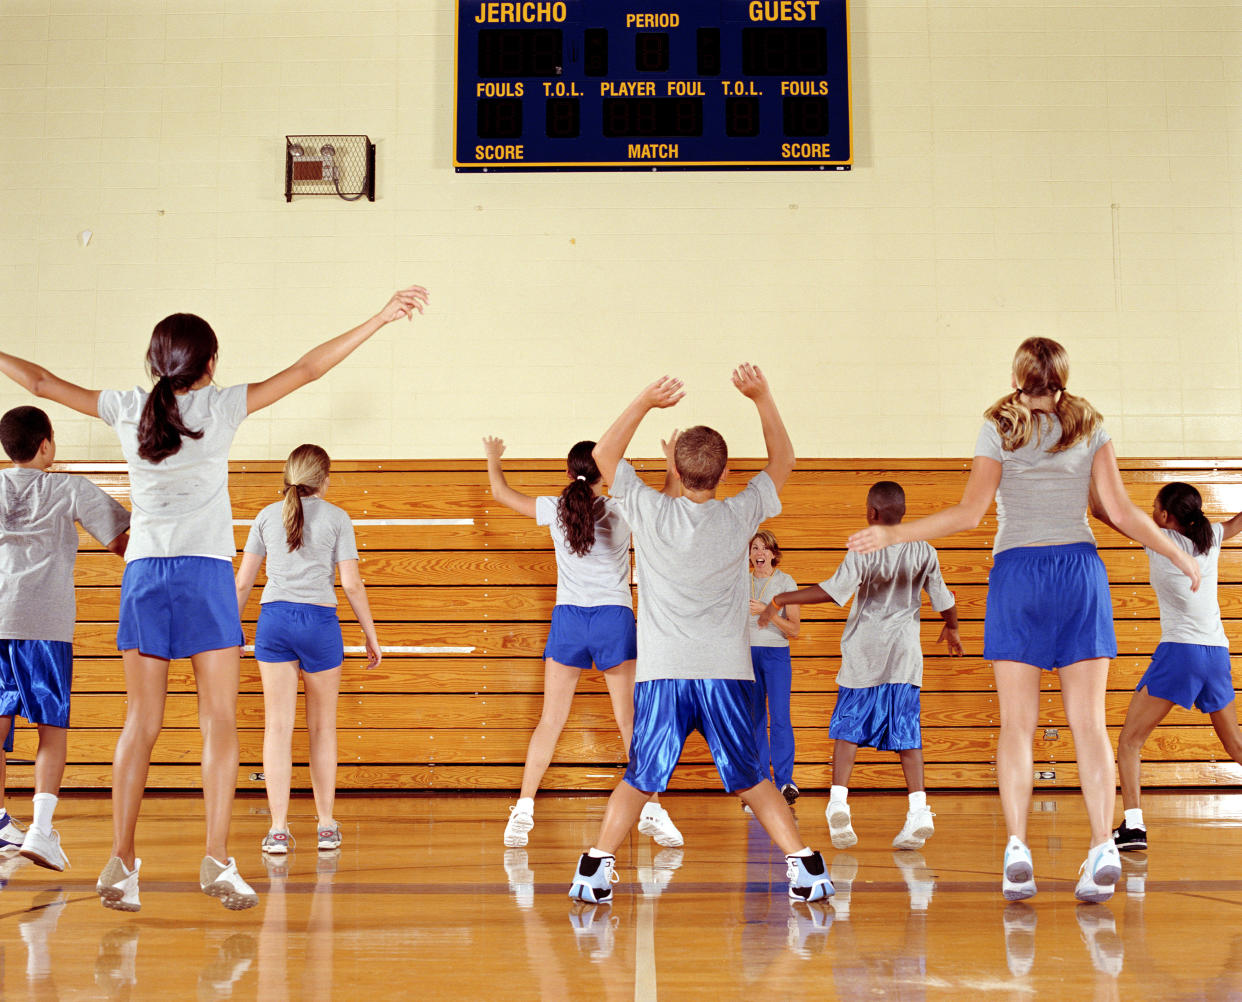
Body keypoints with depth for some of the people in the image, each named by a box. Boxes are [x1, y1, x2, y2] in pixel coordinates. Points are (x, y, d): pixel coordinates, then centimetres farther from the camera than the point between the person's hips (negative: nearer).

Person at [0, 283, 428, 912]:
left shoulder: (126, 407, 9)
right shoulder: (222, 406, 1)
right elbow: (305, 371, 2)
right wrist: (379, 319, 6)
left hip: (144, 574, 3)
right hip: (206, 574, -3)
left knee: (141, 724, 6)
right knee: (220, 722, -1)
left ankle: (121, 862, 4)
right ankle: (217, 861, -6)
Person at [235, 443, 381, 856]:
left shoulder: (268, 516, 10)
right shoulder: (336, 518, 3)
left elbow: (243, 581, 10)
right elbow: (351, 583, -1)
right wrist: (371, 634, 8)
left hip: (274, 618, 2)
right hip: (319, 621, -2)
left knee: (278, 725, 1)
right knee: (322, 727, 11)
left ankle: (279, 829, -3)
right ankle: (326, 825, 16)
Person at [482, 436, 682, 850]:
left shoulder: (554, 509, 1)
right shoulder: (621, 510, -2)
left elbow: (500, 491, 16)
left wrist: (493, 457, 35)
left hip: (568, 619, 1)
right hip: (614, 618, -1)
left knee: (550, 720, 6)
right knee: (630, 720, 2)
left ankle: (523, 812, 2)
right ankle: (651, 809, 1)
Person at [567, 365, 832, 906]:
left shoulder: (651, 512, -2)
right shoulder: (739, 516, 0)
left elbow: (603, 454, 12)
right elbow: (782, 460, 16)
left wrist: (645, 402, 5)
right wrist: (761, 397, 11)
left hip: (661, 673, 0)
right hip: (726, 672, 1)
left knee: (640, 778, 9)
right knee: (750, 778, 10)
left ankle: (597, 867, 3)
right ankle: (804, 865, 5)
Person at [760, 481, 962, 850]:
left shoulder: (863, 551, -7)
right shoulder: (924, 552, 3)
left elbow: (832, 591, -18)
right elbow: (944, 600, 11)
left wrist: (781, 599, -11)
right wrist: (952, 629, 32)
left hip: (863, 653, -2)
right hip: (905, 654, 2)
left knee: (847, 729, 6)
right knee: (906, 734, 4)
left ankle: (838, 800, -8)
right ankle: (919, 809, -7)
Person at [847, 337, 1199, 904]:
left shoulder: (999, 430, 2)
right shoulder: (1091, 427, 8)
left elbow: (970, 513, -5)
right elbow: (1121, 511, 3)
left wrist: (891, 534, 1)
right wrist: (1179, 555, 15)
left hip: (1017, 571, -2)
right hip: (1080, 567, 2)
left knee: (1016, 725, -1)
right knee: (1088, 722, 1)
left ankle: (1017, 848, -11)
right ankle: (1103, 847, -8)